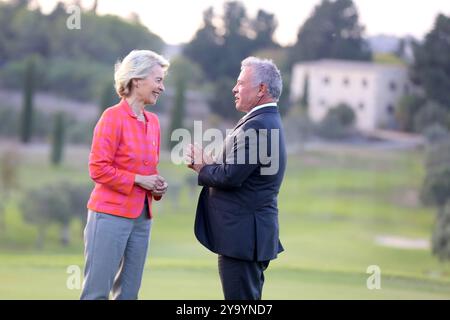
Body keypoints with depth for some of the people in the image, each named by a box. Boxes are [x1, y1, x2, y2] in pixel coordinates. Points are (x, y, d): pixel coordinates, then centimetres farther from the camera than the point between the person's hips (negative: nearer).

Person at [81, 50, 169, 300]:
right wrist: (139, 180, -14)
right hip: (111, 214, -7)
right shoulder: (113, 117, -9)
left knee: (128, 293, 9)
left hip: (142, 217, 7)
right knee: (96, 292, -5)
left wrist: (158, 186, 3)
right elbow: (98, 169, -13)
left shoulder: (153, 121, 12)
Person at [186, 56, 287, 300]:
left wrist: (201, 167, -5)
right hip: (253, 234, 11)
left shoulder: (256, 126, -18)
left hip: (242, 236, -11)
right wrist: (209, 163, 0)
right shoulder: (269, 122, 16)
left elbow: (230, 177, -23)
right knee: (249, 296, 15)